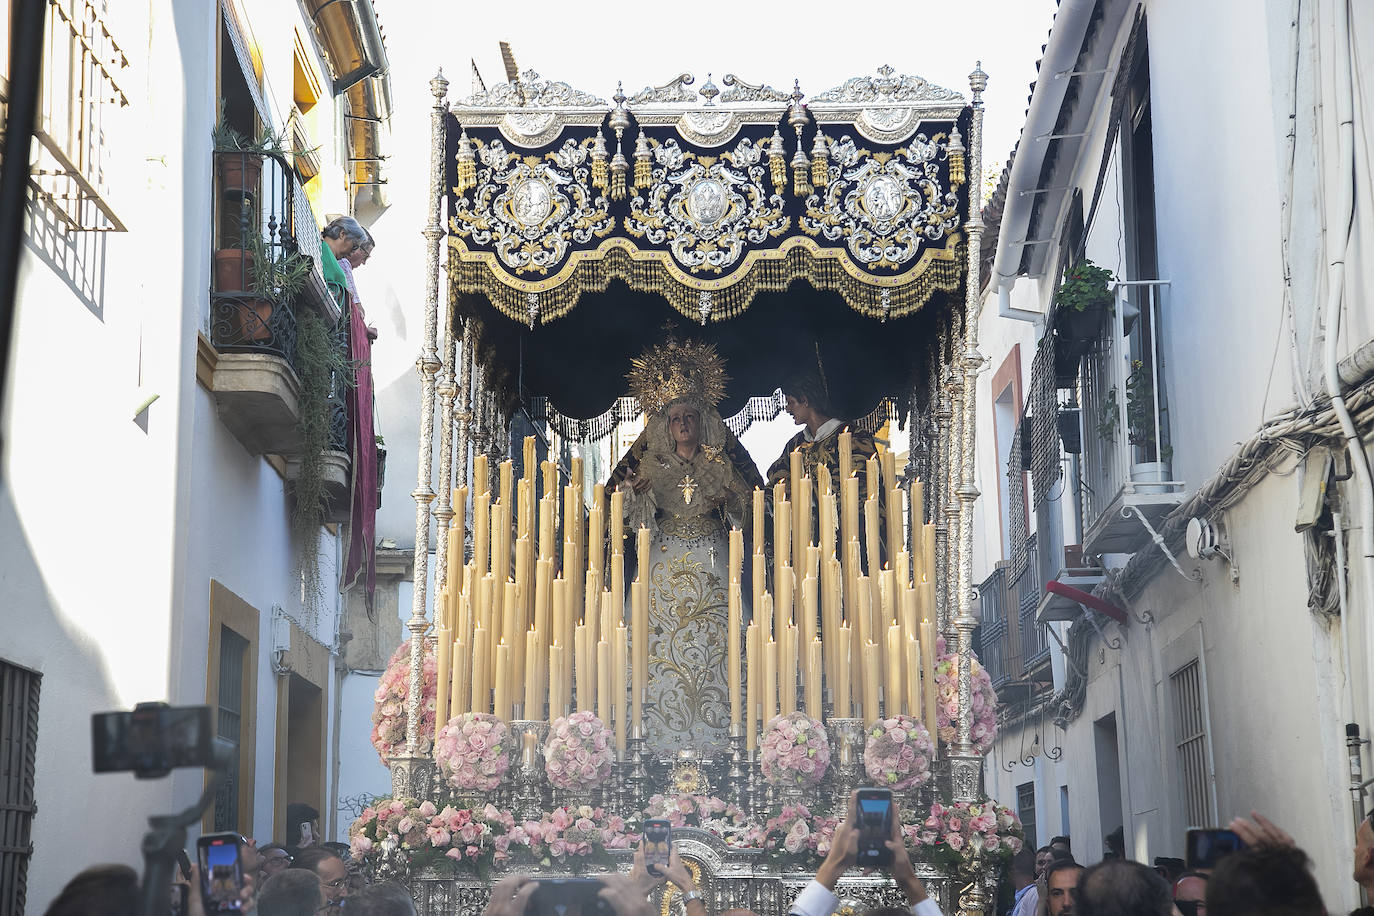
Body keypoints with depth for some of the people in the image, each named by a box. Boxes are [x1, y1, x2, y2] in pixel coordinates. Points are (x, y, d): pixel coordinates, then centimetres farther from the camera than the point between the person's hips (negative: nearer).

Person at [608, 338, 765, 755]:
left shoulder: (720, 463, 5)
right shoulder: (652, 464, 5)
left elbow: (750, 500, 10)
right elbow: (634, 516, 4)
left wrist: (730, 500, -10)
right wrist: (635, 492, -16)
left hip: (711, 562, 0)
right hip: (667, 562, 0)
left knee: (711, 642, -4)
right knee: (667, 643, -4)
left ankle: (711, 735, 1)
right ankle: (668, 738, 0)